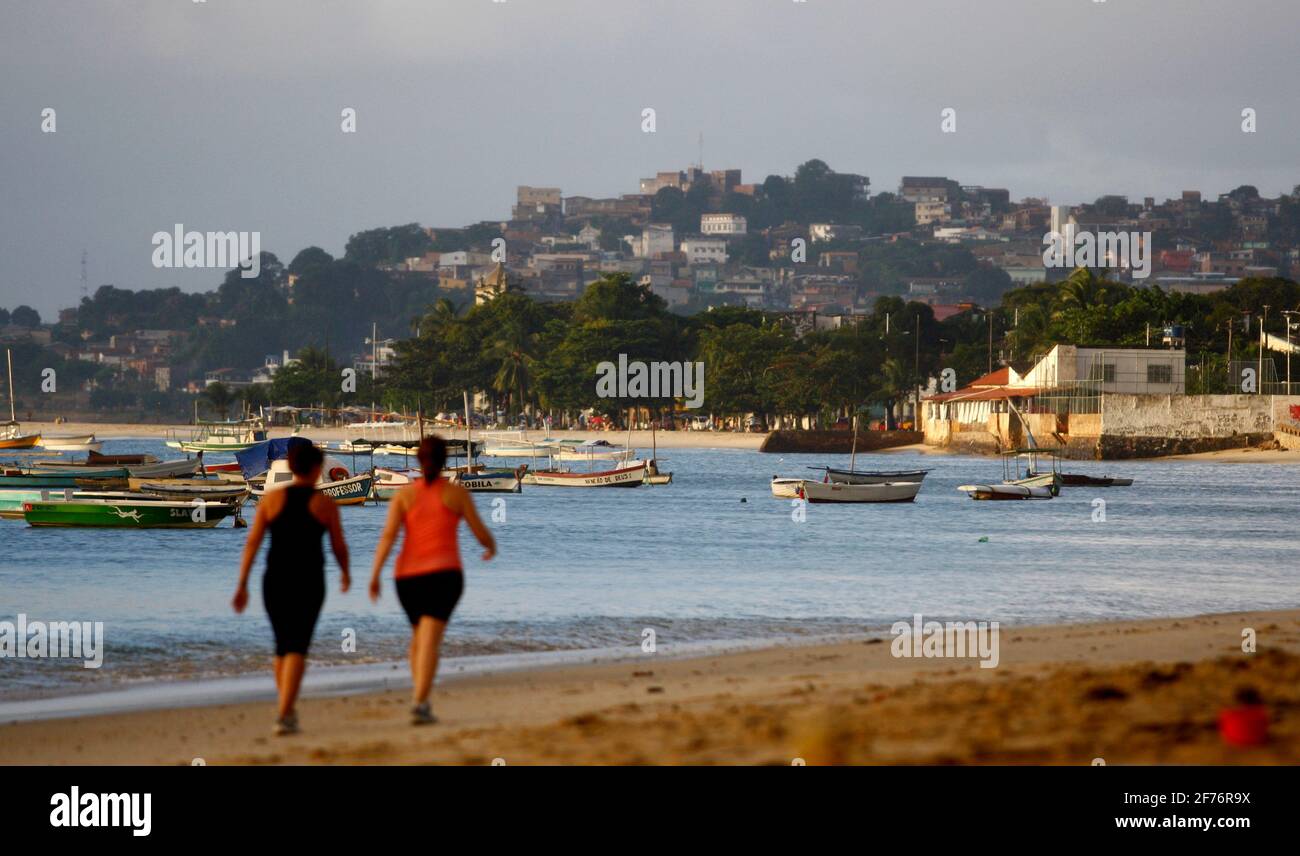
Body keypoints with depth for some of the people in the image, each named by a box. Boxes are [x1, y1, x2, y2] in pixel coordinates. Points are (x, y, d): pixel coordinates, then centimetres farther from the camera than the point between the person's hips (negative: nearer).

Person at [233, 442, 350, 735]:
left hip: (275, 580, 3)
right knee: (297, 648, -6)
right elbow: (339, 547, 5)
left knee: (283, 645, 20)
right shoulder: (326, 504, -1)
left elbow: (252, 543, -2)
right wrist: (346, 574, 25)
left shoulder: (271, 499, 3)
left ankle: (288, 709, 31)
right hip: (309, 582, -3)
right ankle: (284, 714, -21)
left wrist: (242, 586, -1)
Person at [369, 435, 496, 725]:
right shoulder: (457, 493, 0)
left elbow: (388, 535, -7)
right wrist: (492, 546, 27)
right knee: (430, 641, -13)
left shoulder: (404, 495, 5)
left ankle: (419, 692, 25)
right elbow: (481, 533, 4)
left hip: (407, 575, 3)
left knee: (420, 634, 26)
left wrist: (374, 576, -9)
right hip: (443, 575, -3)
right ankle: (419, 704, -27)